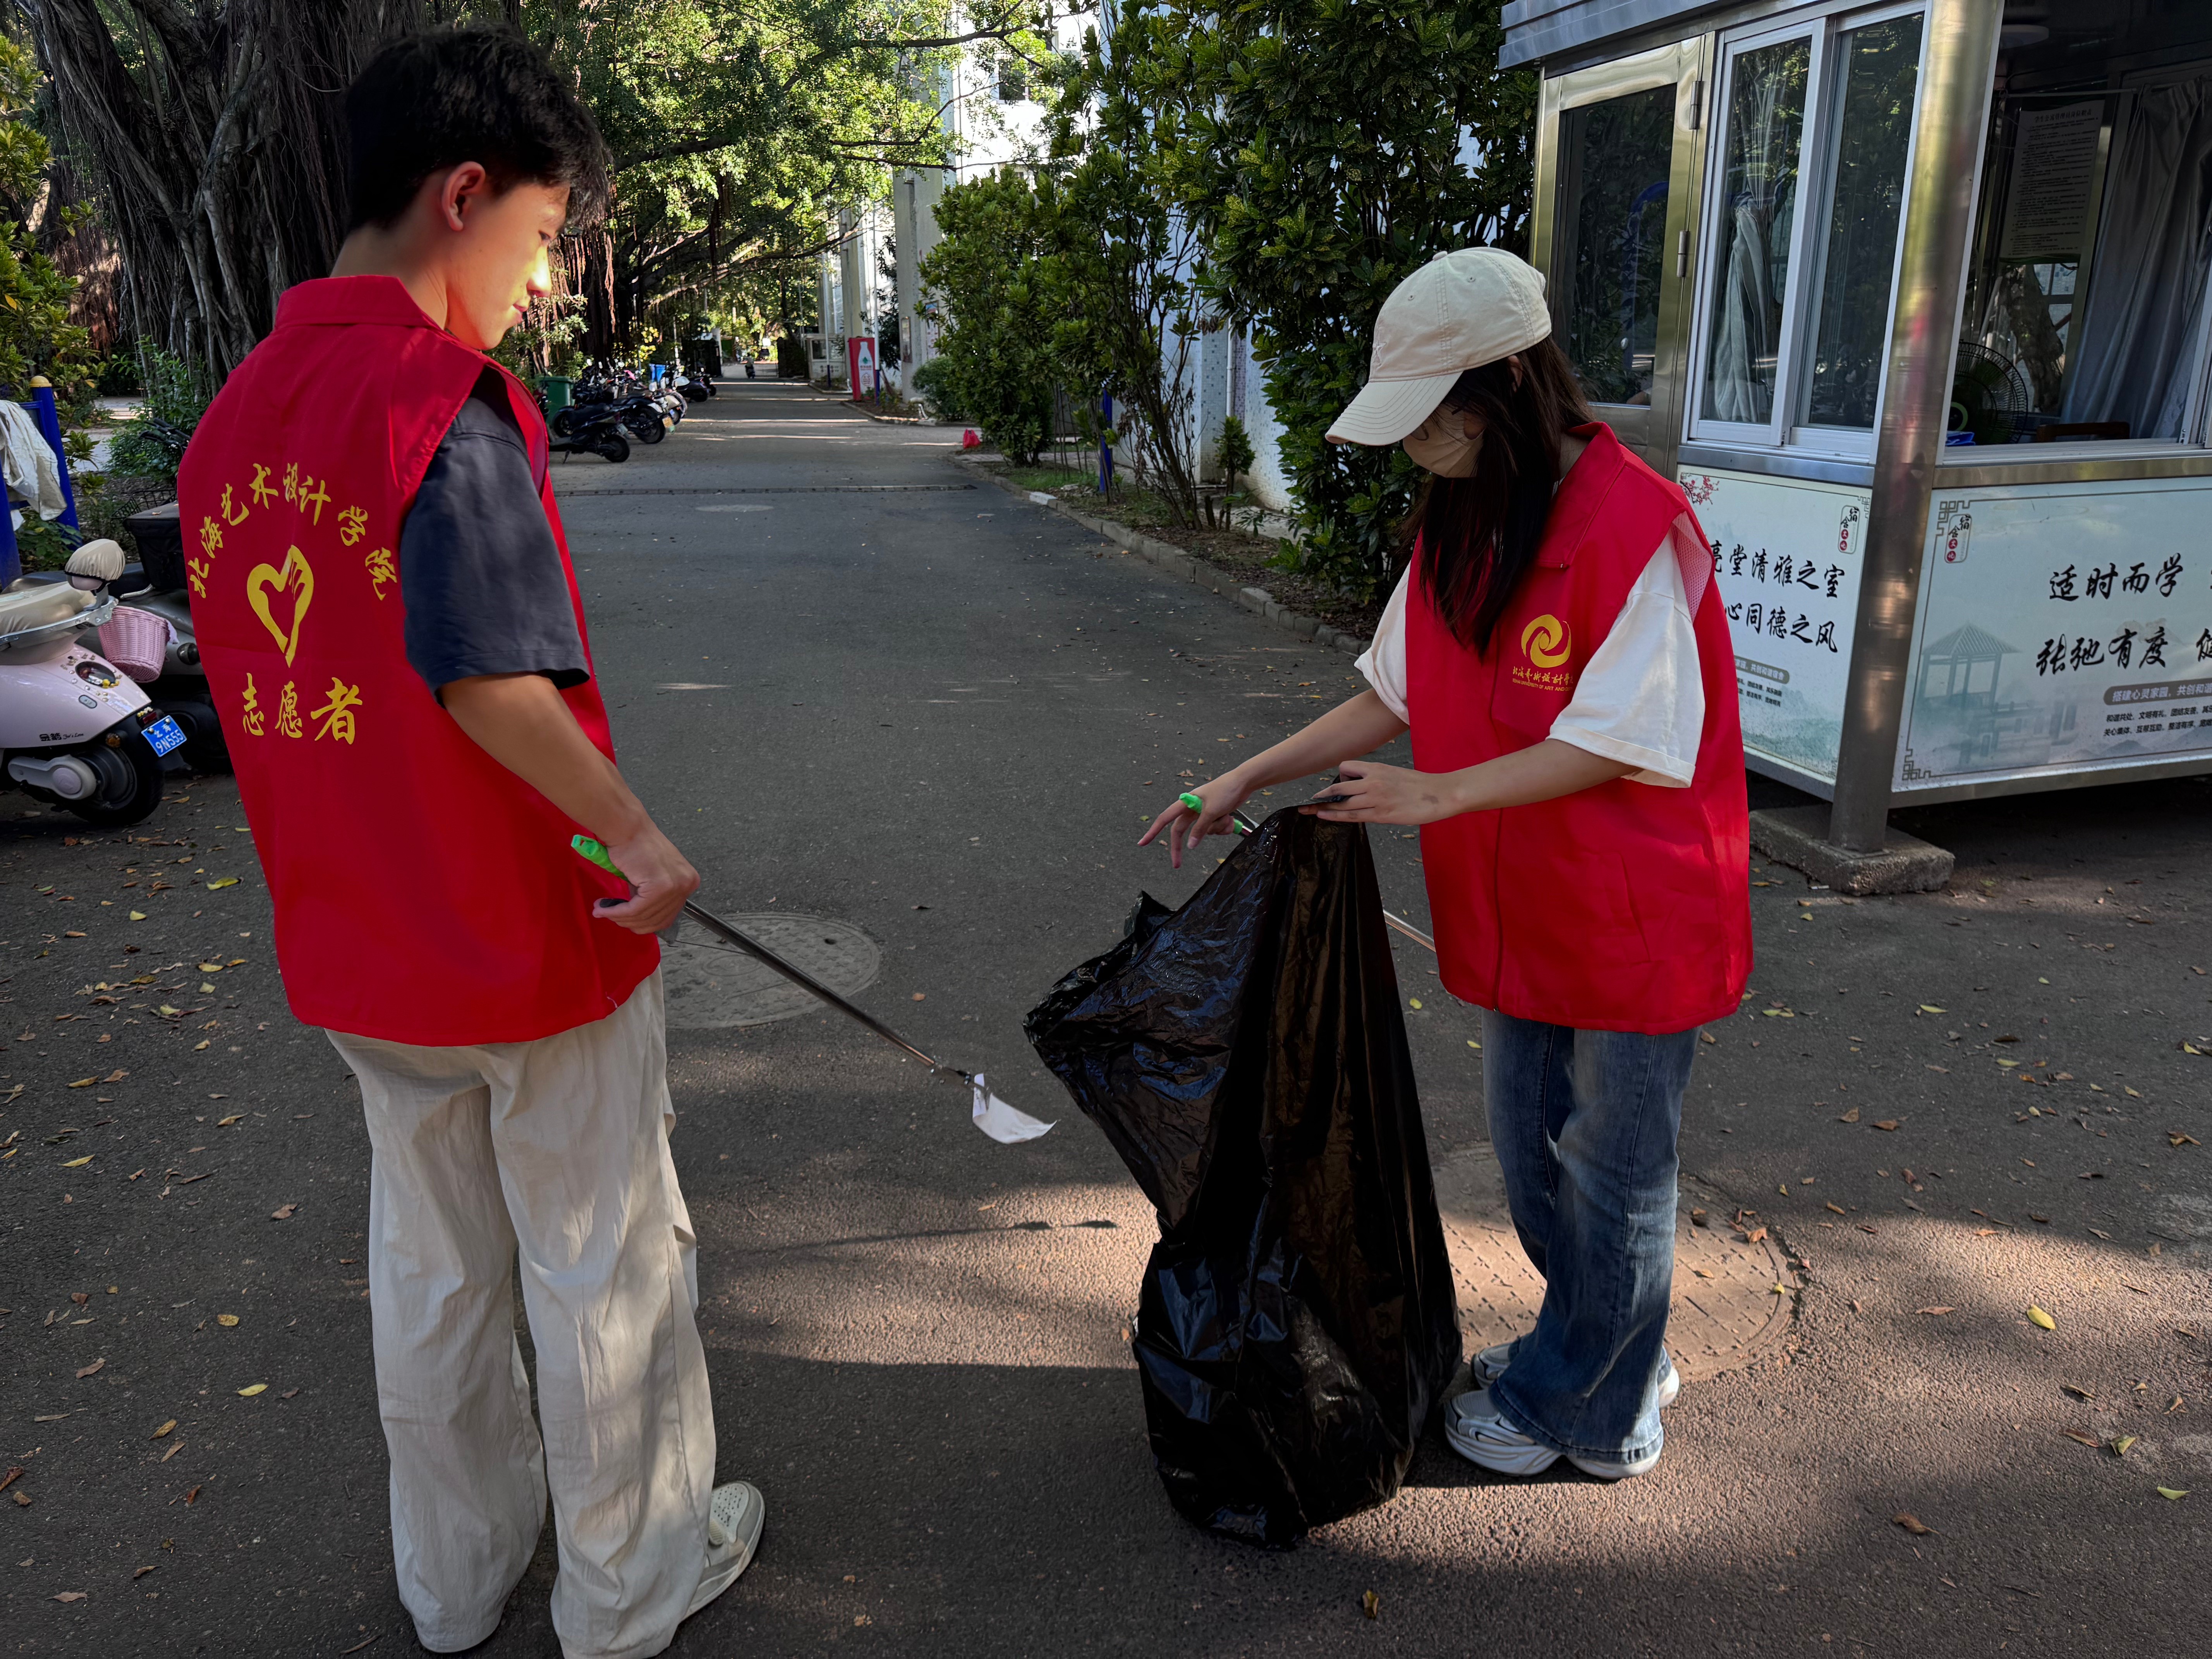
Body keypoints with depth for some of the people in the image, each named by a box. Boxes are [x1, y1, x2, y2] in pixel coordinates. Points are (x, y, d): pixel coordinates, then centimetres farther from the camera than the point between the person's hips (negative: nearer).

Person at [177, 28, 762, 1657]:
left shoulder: (232, 415, 5)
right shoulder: (447, 401, -20)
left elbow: (264, 682, 10)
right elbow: (491, 679, -29)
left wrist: (365, 879, 17)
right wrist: (639, 836, -18)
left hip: (358, 951, 7)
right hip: (536, 936, -7)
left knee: (430, 1269, 22)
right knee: (605, 1266, 12)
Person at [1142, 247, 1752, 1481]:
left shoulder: (1636, 526, -23)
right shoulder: (1457, 526, 3)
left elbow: (1620, 742, -23)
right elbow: (1396, 698, 8)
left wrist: (1439, 796, -22)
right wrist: (1250, 778, 3)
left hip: (1639, 918, -8)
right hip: (1522, 907, 8)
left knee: (1611, 1171, 10)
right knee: (1532, 1148, 20)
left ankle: (1586, 1410, 31)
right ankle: (1616, 1359, 43)